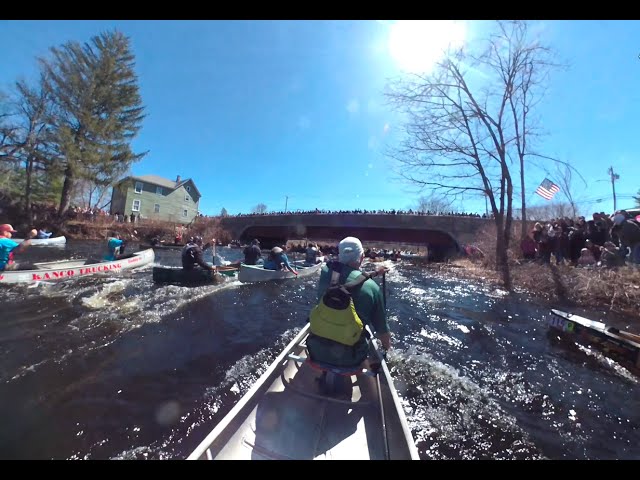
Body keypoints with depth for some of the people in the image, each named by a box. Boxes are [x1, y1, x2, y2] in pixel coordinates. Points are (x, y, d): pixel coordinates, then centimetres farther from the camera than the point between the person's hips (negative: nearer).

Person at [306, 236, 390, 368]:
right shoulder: (372, 287, -15)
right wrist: (387, 346, 18)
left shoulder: (325, 272, -11)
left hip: (317, 352, 2)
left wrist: (372, 273, 20)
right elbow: (382, 330, -2)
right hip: (350, 359, -1)